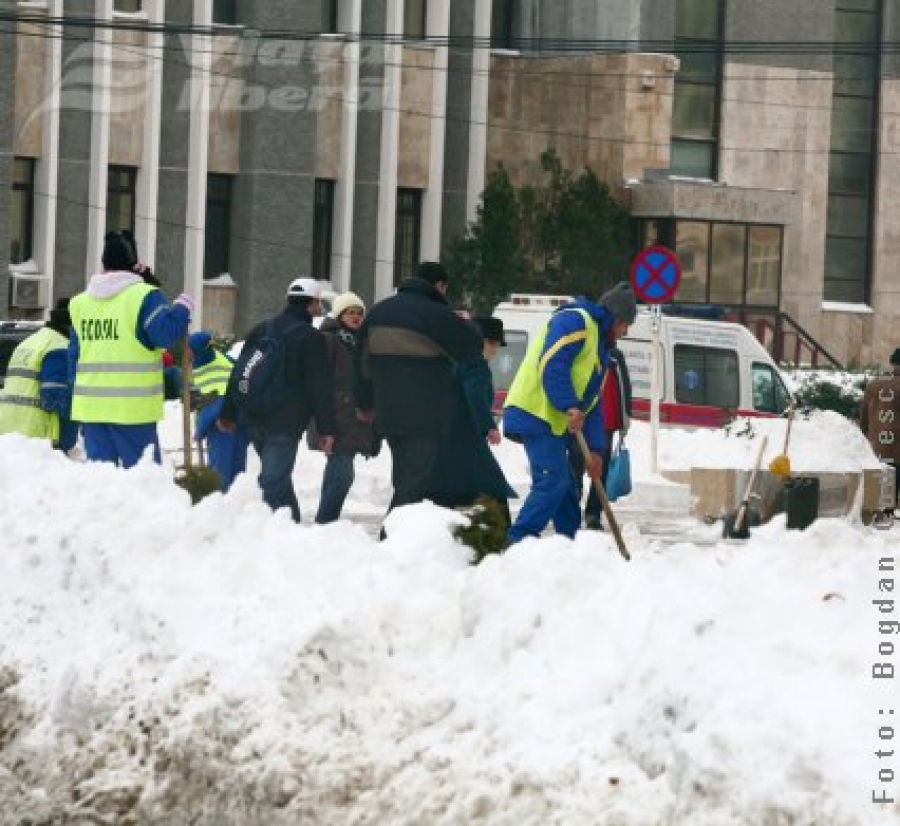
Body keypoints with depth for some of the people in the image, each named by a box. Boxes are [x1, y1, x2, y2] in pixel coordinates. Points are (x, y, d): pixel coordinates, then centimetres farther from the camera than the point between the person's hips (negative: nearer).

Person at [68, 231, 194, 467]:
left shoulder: (81, 302, 13)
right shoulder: (143, 296, -8)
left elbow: (74, 353, 17)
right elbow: (166, 332, -16)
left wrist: (77, 388, 25)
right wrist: (182, 309, 2)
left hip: (90, 404, 5)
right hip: (133, 407, -5)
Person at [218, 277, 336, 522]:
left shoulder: (261, 330, 13)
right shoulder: (311, 338, -7)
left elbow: (238, 373, 16)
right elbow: (320, 386, -9)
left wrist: (228, 413, 21)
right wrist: (326, 428, -6)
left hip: (253, 419, 6)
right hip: (285, 421, -6)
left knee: (277, 475, 19)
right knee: (275, 479, -9)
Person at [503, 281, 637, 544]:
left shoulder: (600, 345, 27)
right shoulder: (576, 321, -5)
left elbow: (593, 402, 23)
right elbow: (551, 364, -20)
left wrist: (594, 448, 14)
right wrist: (570, 406, -27)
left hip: (554, 423, 10)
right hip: (535, 412, -10)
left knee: (567, 490, 12)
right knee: (551, 482, -18)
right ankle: (517, 543, -22)